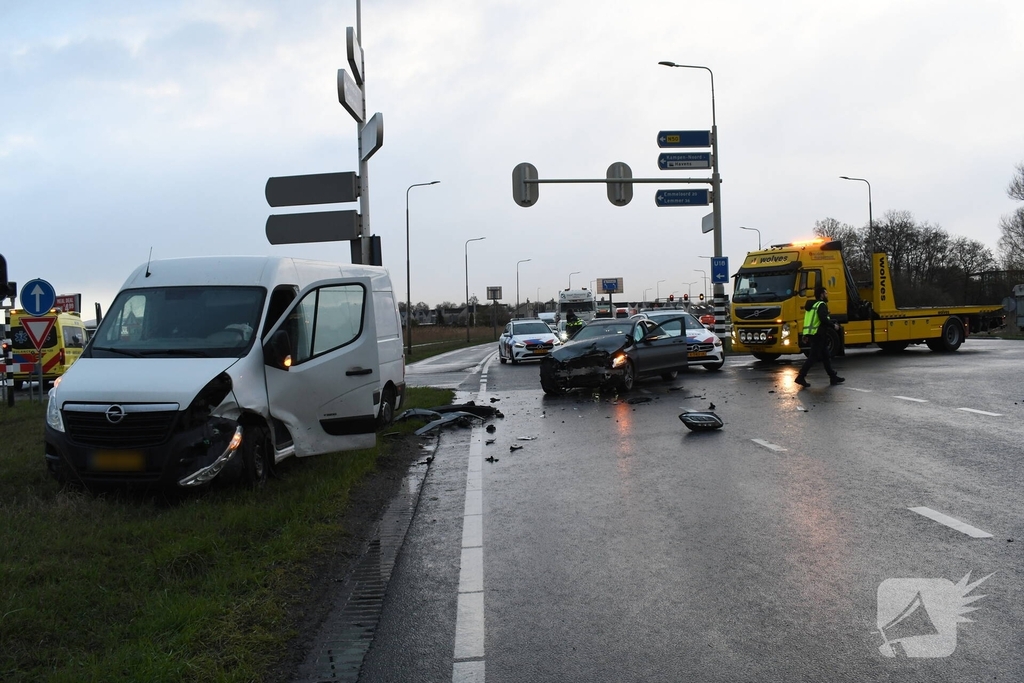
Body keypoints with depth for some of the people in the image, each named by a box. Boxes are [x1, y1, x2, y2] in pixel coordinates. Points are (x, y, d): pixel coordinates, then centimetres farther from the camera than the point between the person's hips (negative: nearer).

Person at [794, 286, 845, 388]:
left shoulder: (813, 305, 18)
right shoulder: (821, 305, -12)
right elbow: (823, 319, -25)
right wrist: (833, 325, -13)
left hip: (815, 335, 10)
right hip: (818, 335, -10)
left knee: (826, 356, 15)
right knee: (813, 356, -9)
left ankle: (833, 377, 21)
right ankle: (801, 377, -11)